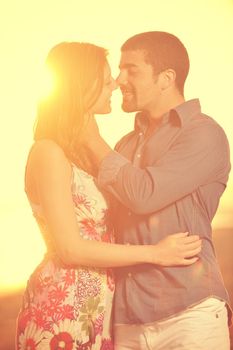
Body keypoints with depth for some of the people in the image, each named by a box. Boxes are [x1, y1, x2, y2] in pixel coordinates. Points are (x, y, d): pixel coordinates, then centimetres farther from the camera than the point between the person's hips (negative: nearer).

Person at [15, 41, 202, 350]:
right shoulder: (49, 153, -15)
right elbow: (70, 249, -19)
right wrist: (155, 253, -16)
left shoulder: (86, 151, 12)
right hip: (62, 315, -8)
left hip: (98, 309, 8)